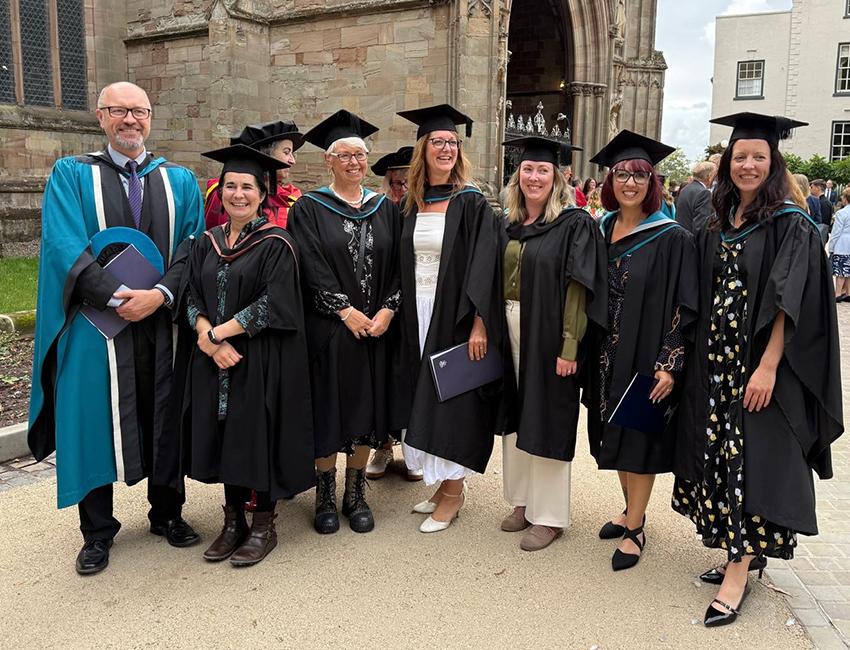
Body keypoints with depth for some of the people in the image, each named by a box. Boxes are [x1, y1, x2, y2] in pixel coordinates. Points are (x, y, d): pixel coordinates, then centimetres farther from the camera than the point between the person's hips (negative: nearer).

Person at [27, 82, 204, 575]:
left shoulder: (180, 181, 11)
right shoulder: (71, 176, 5)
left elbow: (193, 248, 1)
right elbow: (65, 247, -8)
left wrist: (159, 294, -15)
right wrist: (119, 297, -19)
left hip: (163, 323, 2)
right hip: (96, 326, -1)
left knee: (166, 418, 9)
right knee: (94, 420, 5)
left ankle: (168, 514, 27)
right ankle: (98, 530, 22)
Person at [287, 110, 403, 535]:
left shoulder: (385, 209, 11)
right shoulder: (309, 209, 0)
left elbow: (399, 266, 4)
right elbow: (313, 270, -10)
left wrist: (386, 311, -10)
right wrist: (347, 312, -16)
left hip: (377, 328, 3)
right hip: (328, 329, -3)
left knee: (367, 410, 8)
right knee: (329, 413, 3)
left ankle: (356, 494, 22)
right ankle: (326, 495, 19)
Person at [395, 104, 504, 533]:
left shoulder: (471, 203, -6)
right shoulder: (411, 205, 10)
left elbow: (484, 266, -13)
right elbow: (403, 266, 14)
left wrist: (478, 322, -21)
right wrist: (400, 314, 7)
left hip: (455, 315, -6)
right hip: (418, 315, 6)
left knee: (452, 398, -1)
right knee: (427, 398, 10)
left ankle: (453, 491, 12)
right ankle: (448, 484, 24)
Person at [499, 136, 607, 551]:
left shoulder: (574, 225, -8)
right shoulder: (510, 227, 11)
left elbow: (578, 288, -14)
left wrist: (570, 345, -20)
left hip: (548, 332, -6)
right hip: (511, 330, 6)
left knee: (546, 421, 1)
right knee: (516, 417, 14)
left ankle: (549, 516, 15)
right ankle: (523, 501, 29)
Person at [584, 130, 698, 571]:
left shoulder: (672, 239, -10)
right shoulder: (600, 232, 6)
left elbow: (682, 307, -12)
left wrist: (668, 365, -18)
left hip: (646, 356, -5)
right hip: (607, 355, 6)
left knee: (639, 442, 3)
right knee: (616, 438, 16)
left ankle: (635, 530, 18)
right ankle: (631, 510, 35)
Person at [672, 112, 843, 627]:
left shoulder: (791, 226, -8)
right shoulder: (718, 226, 11)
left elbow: (788, 303, -15)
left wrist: (768, 366, -22)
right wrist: (700, 357, 7)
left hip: (761, 364, -6)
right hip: (716, 362, 7)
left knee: (752, 461, -3)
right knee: (721, 456, 11)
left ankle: (737, 575, 4)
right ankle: (749, 552, 27)